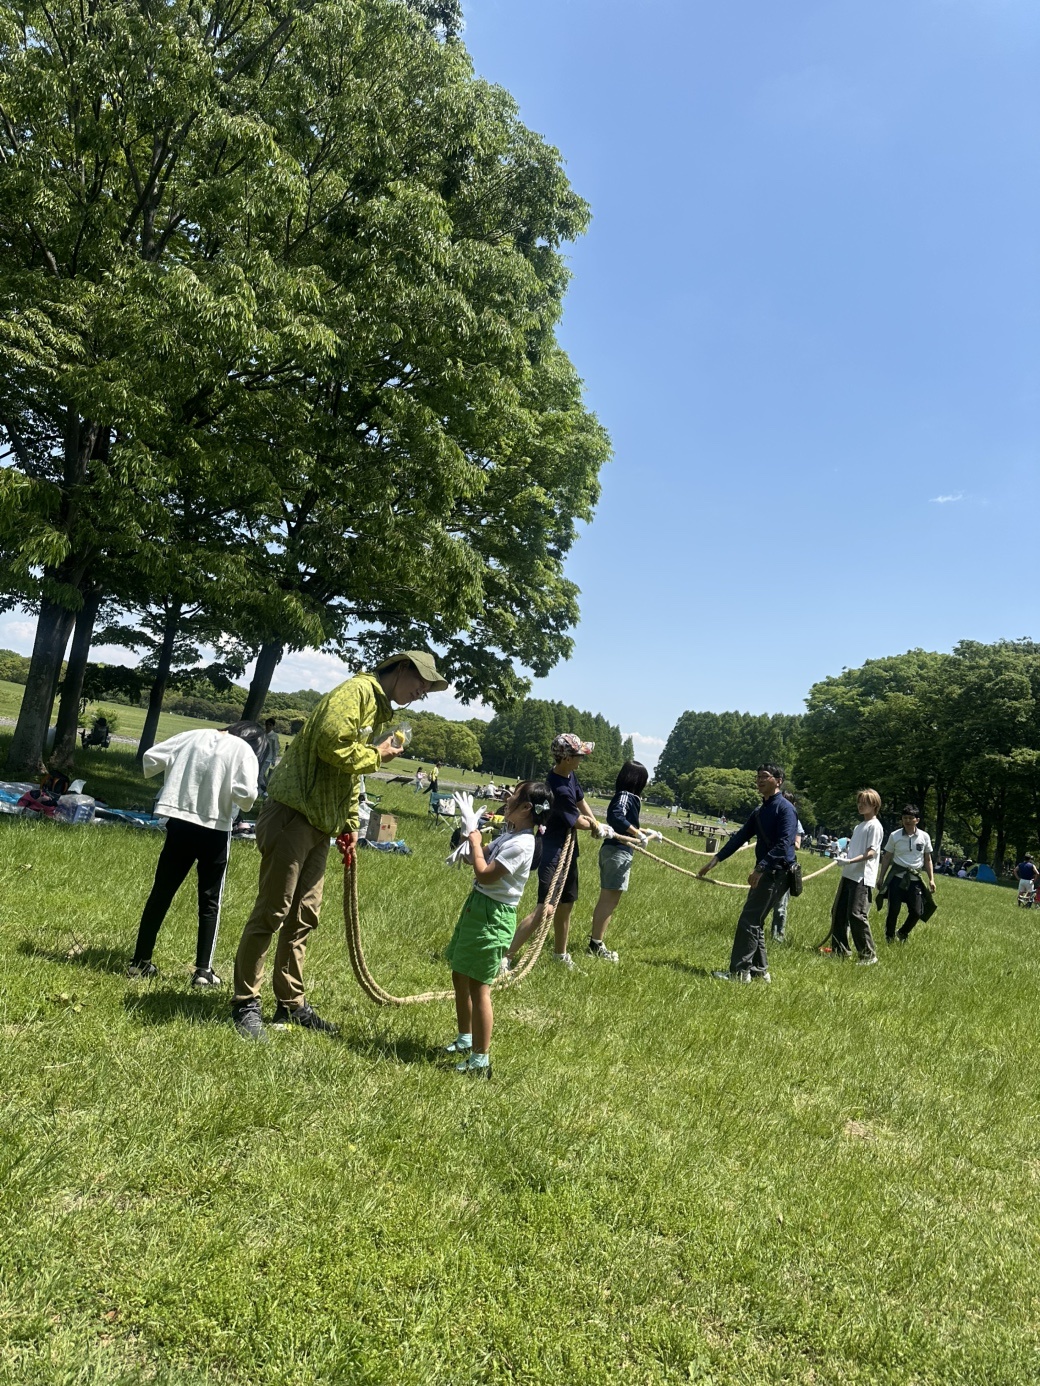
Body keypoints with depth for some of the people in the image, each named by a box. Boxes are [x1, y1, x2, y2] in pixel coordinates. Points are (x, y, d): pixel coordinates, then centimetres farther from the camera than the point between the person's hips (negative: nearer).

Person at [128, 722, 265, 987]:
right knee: (210, 902, 9)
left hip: (179, 823, 3)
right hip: (215, 829, -3)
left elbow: (151, 757, 5)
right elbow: (245, 794, -18)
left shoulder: (194, 736, 6)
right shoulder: (244, 751, -5)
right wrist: (247, 800, 4)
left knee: (161, 893, 13)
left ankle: (140, 963, 20)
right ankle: (204, 971, 7)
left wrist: (150, 772, 26)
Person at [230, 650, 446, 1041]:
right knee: (271, 913, -3)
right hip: (292, 815, -10)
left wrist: (350, 823, 18)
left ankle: (291, 1004, 22)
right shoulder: (357, 692, -12)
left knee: (303, 916, 13)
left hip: (321, 825, 10)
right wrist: (376, 755, -10)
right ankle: (245, 1004, 8)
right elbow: (332, 745, -25)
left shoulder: (380, 711, 20)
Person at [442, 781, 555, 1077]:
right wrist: (474, 832, 1)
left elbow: (484, 874, -25)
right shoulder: (509, 834, 7)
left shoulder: (522, 844, -22)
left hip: (492, 916, -10)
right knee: (460, 976, 20)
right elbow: (484, 861, 15)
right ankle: (465, 1039, 37)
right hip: (477, 906, 10)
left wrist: (473, 833, -18)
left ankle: (480, 1059, 8)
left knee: (478, 986, -3)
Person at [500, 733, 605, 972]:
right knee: (545, 908, -14)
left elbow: (581, 801, 19)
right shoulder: (559, 790, -28)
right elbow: (579, 822, -15)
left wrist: (597, 825, 9)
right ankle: (506, 957, -9)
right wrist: (594, 826, 6)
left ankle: (560, 954, 38)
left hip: (566, 848, 10)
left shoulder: (569, 776, 1)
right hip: (553, 850, -10)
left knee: (566, 904, 20)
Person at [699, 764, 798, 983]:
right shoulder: (760, 811, 15)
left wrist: (761, 868, -29)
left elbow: (784, 844, -22)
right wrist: (716, 859, 12)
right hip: (764, 872, 9)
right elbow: (741, 836, 18)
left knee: (749, 921, -10)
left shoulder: (785, 808, -12)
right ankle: (759, 970, 20)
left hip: (777, 872, -9)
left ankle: (739, 971, -6)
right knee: (755, 922, 12)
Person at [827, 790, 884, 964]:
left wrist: (852, 860, -28)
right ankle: (840, 950, 21)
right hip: (848, 875, 10)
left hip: (862, 877, -9)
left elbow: (871, 852, -17)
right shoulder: (859, 826, 19)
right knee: (838, 912, 11)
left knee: (856, 915, -13)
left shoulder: (875, 826, -8)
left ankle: (868, 955, -3)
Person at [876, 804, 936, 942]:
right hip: (897, 877, -1)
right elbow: (887, 857, 4)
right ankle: (890, 938, 18)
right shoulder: (895, 836, -1)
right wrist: (881, 878, 2)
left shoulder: (924, 837, 2)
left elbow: (928, 859, 10)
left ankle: (902, 934, 27)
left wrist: (931, 879, 4)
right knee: (893, 910, -1)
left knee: (917, 912, 0)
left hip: (915, 879, 2)